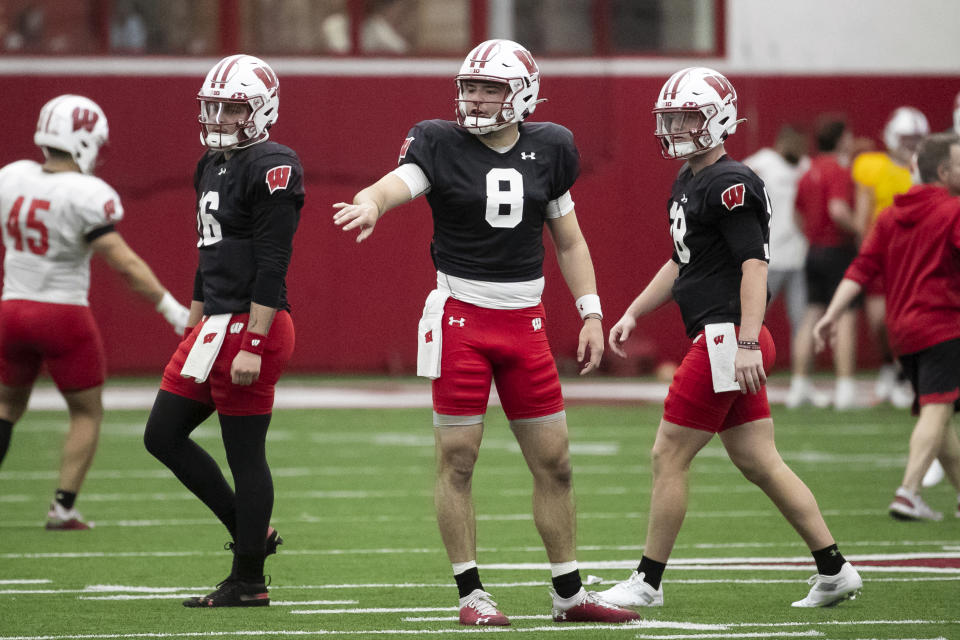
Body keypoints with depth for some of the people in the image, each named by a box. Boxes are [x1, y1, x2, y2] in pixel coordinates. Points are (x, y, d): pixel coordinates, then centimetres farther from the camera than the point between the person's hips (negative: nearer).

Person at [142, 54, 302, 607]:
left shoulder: (272, 168, -13)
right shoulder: (214, 167, 16)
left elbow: (272, 267, -18)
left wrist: (251, 346, -22)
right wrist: (196, 325, 24)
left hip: (249, 328, -10)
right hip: (216, 325, 10)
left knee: (245, 454, -3)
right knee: (164, 436, 11)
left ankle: (249, 582, 6)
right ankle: (251, 530, 19)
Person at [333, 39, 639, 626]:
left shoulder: (548, 150, 5)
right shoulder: (441, 144, -5)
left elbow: (569, 239, 14)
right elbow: (396, 185, -24)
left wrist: (592, 314, 9)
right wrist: (370, 204, -47)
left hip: (526, 323, 3)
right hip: (462, 315, -3)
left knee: (554, 462, 7)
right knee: (457, 460, -2)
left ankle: (570, 593, 18)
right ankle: (472, 594, 8)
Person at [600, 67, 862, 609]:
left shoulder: (731, 184, -14)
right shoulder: (688, 183, 17)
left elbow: (755, 264, -20)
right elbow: (681, 263, 28)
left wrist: (748, 343, -26)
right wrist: (633, 314, 23)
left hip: (727, 337, -10)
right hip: (720, 341, 10)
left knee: (669, 457, -3)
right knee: (759, 462, 11)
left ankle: (648, 583, 4)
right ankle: (835, 570, 13)